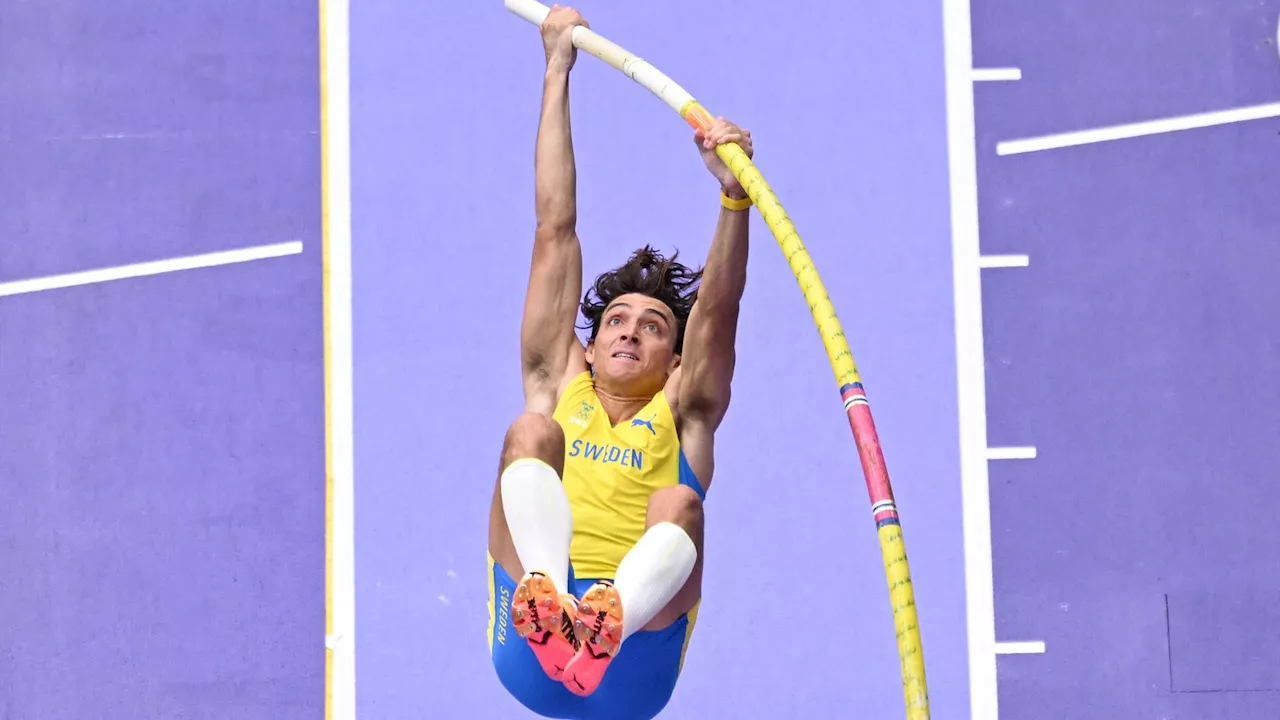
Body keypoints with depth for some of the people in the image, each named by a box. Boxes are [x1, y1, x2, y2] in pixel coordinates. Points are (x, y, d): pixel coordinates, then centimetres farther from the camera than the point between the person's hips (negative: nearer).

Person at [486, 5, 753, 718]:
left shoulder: (683, 413, 24)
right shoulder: (558, 386, 26)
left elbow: (718, 308, 6)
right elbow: (556, 229, 26)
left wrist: (736, 191, -10)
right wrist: (558, 71, 27)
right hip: (527, 653, 1)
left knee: (680, 506, -27)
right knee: (532, 433, -17)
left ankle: (607, 622, -60)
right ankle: (547, 602, -48)